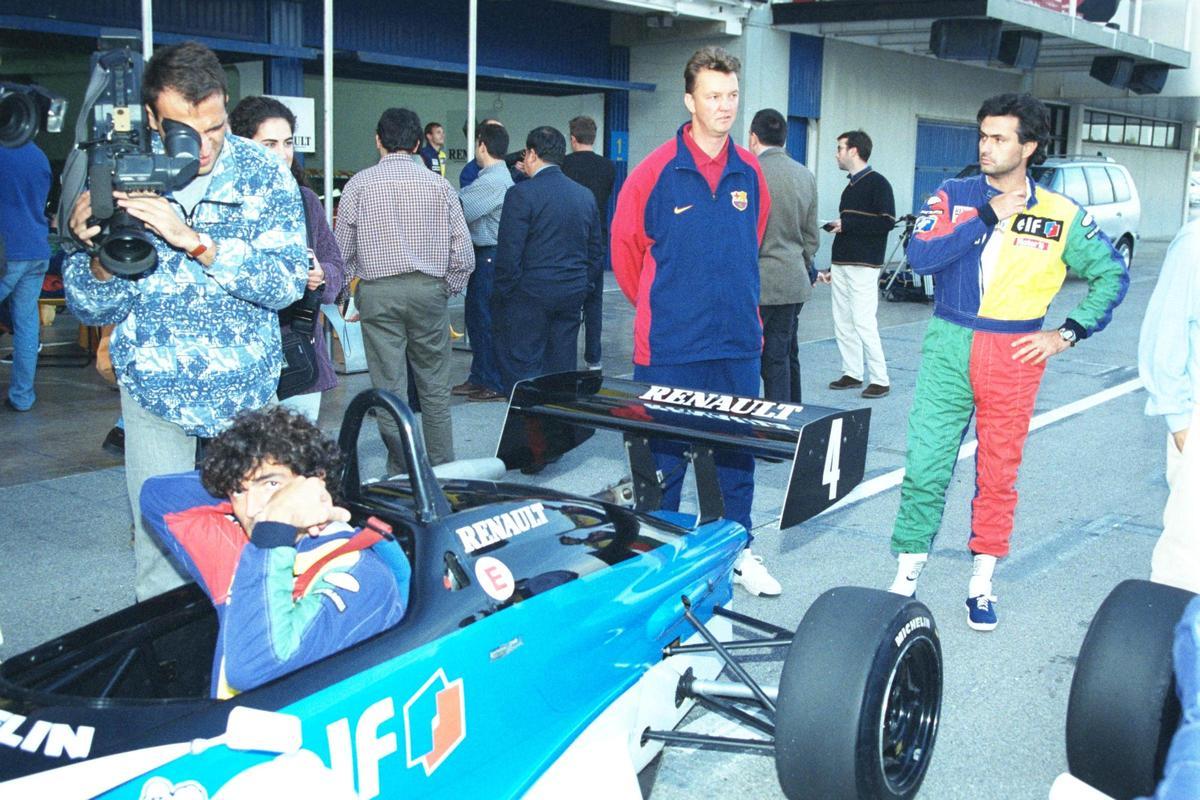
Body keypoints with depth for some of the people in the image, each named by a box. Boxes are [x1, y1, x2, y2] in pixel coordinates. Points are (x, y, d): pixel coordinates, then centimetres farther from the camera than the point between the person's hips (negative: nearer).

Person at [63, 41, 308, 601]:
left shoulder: (263, 174, -9)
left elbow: (285, 284, -20)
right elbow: (93, 310, -5)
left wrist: (194, 240, -32)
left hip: (246, 388, 0)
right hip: (154, 389, 0)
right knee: (161, 546, 1)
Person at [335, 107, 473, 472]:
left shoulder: (359, 184, 0)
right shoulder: (439, 185, 2)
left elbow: (343, 249, 3)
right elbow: (463, 253, 1)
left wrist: (351, 290, 18)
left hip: (377, 292, -1)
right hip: (429, 290, 1)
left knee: (389, 387, 4)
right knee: (435, 387, 10)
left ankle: (402, 473, 8)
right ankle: (442, 470, 15)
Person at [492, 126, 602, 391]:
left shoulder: (522, 193, -11)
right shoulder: (585, 195, 9)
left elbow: (509, 252, -14)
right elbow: (595, 250, 14)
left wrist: (501, 295, -5)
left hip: (530, 295, -6)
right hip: (573, 295, 6)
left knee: (521, 368, -1)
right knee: (562, 367, 12)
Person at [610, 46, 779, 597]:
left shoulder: (750, 173, 4)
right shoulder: (655, 172, -8)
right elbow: (625, 248, 2)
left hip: (738, 344, 4)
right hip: (670, 347, -4)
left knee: (737, 453, 13)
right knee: (664, 458, 5)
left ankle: (736, 551, 29)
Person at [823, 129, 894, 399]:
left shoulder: (877, 183, -7)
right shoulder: (850, 186, 18)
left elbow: (886, 222, -17)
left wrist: (846, 224, -15)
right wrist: (831, 268, 21)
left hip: (863, 266, -8)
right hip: (841, 265, 8)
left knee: (863, 322, -10)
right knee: (842, 323, 8)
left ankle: (880, 379, -4)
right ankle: (852, 373, 16)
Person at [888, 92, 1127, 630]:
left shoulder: (1062, 216, 2)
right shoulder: (953, 197, 3)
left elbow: (1112, 274, 11)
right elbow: (919, 256, -13)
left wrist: (1069, 333, 2)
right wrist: (987, 217, -15)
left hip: (1015, 357, 0)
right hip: (948, 348, 0)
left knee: (999, 473, 7)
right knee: (924, 465, -2)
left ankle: (981, 585, 21)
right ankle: (905, 579, 9)